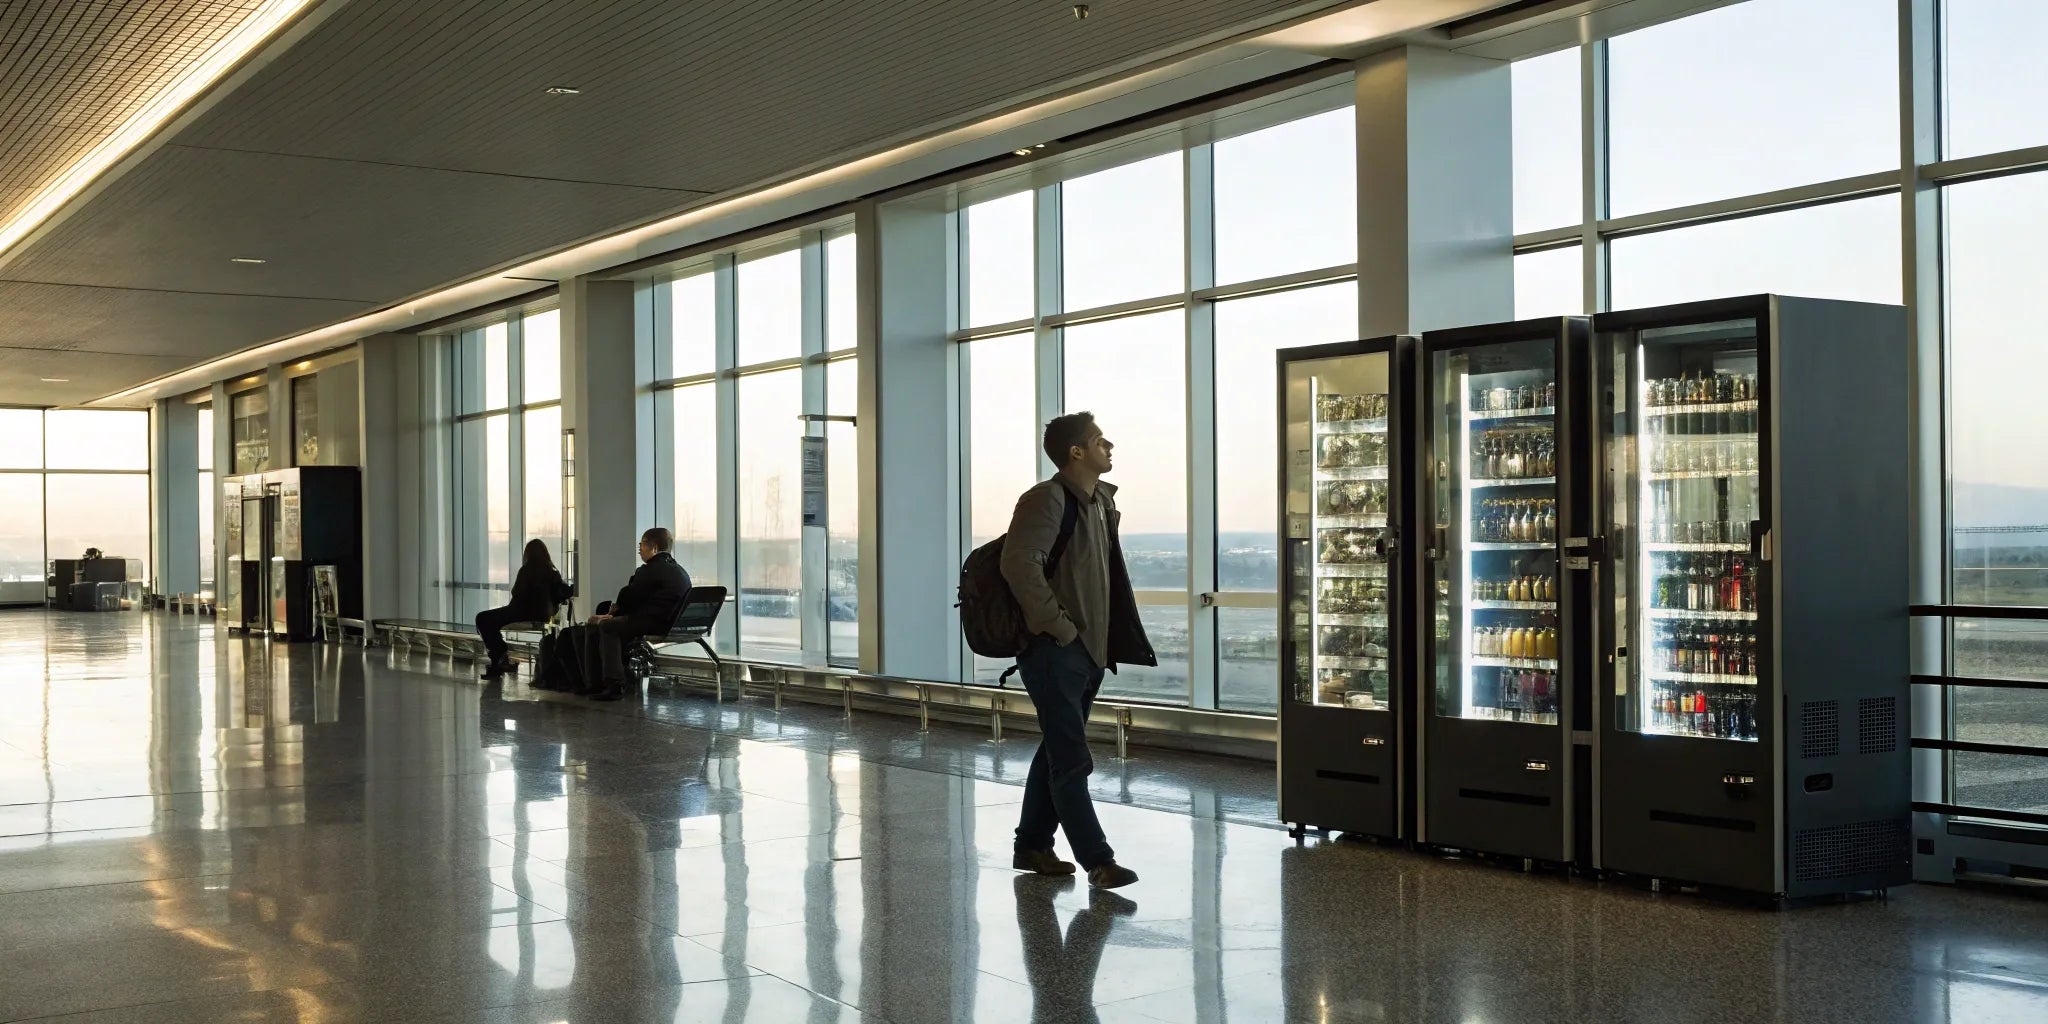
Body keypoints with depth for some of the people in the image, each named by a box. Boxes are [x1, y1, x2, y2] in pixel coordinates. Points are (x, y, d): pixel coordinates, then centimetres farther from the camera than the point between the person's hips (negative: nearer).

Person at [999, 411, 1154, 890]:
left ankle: (1032, 846, 26)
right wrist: (1057, 626, -23)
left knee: (1057, 752, 16)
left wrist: (1107, 641, 16)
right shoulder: (1047, 500, -15)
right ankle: (1098, 860, -4)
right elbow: (1019, 564, -28)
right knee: (1072, 760, -6)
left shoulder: (1101, 501, 13)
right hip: (1055, 651, -9)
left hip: (1089, 650, 9)